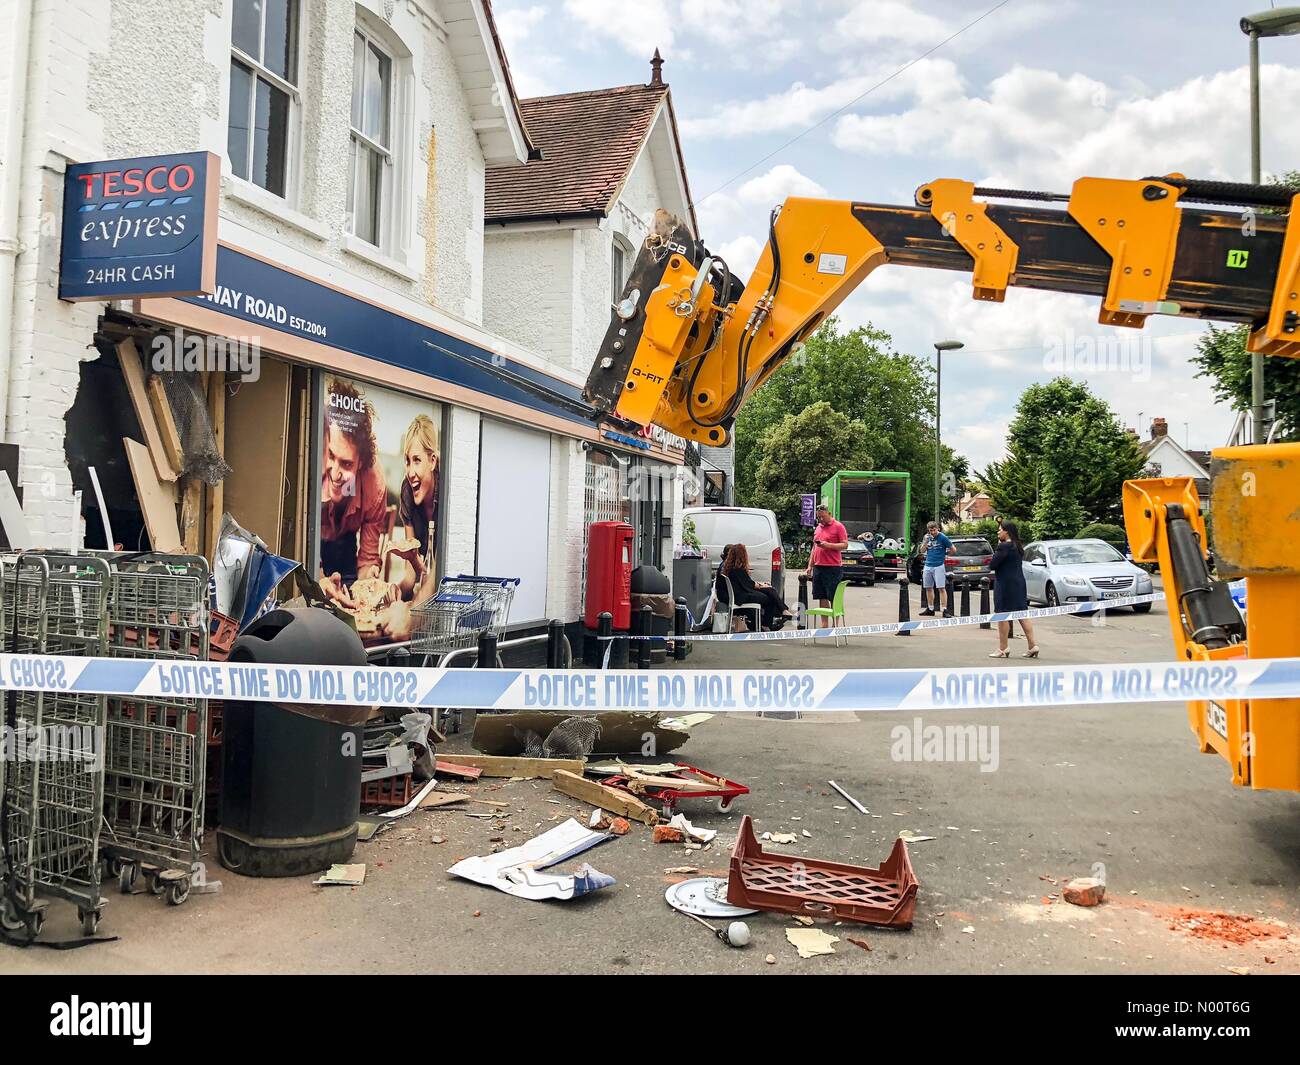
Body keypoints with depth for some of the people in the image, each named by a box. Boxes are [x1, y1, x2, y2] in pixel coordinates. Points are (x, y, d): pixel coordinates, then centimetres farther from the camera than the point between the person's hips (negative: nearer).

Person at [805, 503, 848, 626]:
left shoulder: (838, 526, -2)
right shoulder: (817, 528, 18)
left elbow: (845, 545, -8)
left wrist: (829, 545, -20)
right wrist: (810, 566, 18)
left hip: (833, 568, -7)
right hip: (818, 567, 7)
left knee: (834, 599, -3)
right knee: (822, 598, 8)